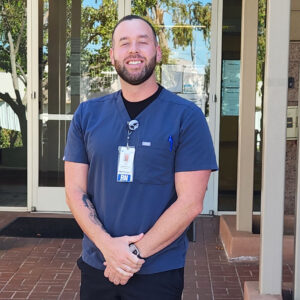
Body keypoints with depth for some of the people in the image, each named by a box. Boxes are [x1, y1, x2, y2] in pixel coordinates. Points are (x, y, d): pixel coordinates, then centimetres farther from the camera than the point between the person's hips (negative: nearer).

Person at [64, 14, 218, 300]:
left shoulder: (187, 116, -7)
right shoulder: (87, 114, 3)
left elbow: (190, 202, -12)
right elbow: (75, 190, 1)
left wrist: (136, 253, -15)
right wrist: (107, 245, -13)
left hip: (159, 273, -3)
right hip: (96, 266, 3)